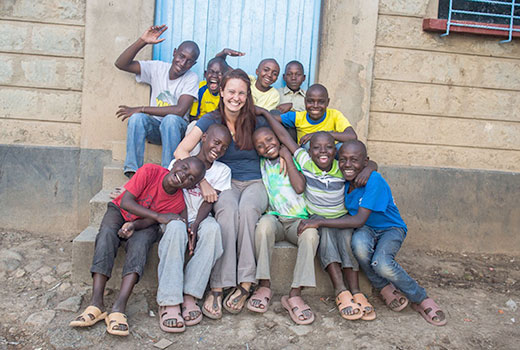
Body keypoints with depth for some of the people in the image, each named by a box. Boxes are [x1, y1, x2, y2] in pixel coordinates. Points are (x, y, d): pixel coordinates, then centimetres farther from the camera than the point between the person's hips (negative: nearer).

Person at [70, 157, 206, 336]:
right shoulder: (150, 172, -25)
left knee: (140, 242, -31)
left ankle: (119, 307, -41)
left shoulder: (179, 203, -18)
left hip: (144, 224, 1)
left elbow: (150, 221, -16)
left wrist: (134, 225, -37)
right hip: (119, 211, 0)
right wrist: (159, 216, -34)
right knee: (107, 234, -30)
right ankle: (96, 303, -37)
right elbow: (126, 202, -26)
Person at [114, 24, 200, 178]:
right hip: (154, 127, 3)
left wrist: (141, 109, -20)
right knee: (137, 118, -30)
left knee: (171, 119, -36)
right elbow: (121, 64, -5)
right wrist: (142, 41, -18)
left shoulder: (191, 78, -10)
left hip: (177, 129, -3)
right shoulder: (157, 68, 0)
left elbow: (179, 110, -23)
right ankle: (133, 174, -30)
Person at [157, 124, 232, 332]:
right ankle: (169, 302, -39)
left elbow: (209, 202, -3)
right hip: (178, 218, -1)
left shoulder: (222, 171, 10)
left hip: (201, 221, 1)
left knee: (212, 228, -35)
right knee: (175, 228, -37)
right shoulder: (180, 162, 6)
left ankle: (190, 296, -34)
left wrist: (195, 225, -21)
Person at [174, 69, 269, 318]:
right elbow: (181, 152, -9)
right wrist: (203, 181, -21)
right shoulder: (211, 120, 1)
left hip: (254, 183, 1)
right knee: (227, 211, -37)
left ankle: (244, 285, -31)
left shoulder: (256, 122, 5)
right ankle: (217, 288, -36)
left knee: (247, 209, -36)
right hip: (225, 183, -1)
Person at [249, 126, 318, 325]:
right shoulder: (261, 164, 14)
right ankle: (264, 286, -28)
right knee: (265, 223, -35)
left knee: (311, 233, -35)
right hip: (275, 218, 1)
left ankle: (295, 294, -32)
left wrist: (287, 156, -5)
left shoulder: (294, 158, 5)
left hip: (298, 219, -1)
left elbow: (299, 187, -10)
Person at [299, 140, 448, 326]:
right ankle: (385, 289, -7)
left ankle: (421, 299, -6)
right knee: (359, 243, -35)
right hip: (365, 230, 4)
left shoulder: (374, 181, -27)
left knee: (381, 264, -35)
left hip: (390, 229, -4)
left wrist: (320, 222, -35)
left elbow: (359, 220, -33)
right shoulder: (343, 179, -7)